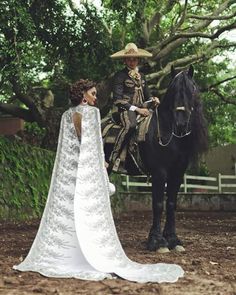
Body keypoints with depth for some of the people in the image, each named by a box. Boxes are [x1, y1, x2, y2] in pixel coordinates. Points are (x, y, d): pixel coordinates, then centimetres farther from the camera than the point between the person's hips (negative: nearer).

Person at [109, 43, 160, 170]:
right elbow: (117, 100, -8)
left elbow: (146, 96, 27)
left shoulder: (141, 76, 21)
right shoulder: (120, 76, 1)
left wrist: (153, 99, 2)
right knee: (130, 125, -39)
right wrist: (136, 109, -15)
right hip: (126, 109, -7)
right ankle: (114, 157, -31)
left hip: (141, 108, 7)